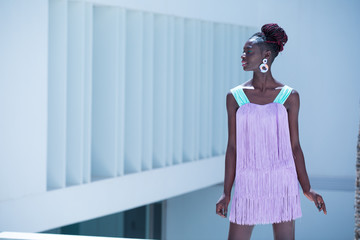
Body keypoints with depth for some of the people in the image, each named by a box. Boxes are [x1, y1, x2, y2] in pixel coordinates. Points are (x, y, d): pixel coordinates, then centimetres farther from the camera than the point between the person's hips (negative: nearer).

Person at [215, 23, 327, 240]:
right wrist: (226, 193, 2)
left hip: (282, 183, -1)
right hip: (248, 184, 1)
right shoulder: (235, 97, 3)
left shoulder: (289, 96, 1)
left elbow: (294, 146, 5)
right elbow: (233, 147, 5)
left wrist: (307, 189, 3)